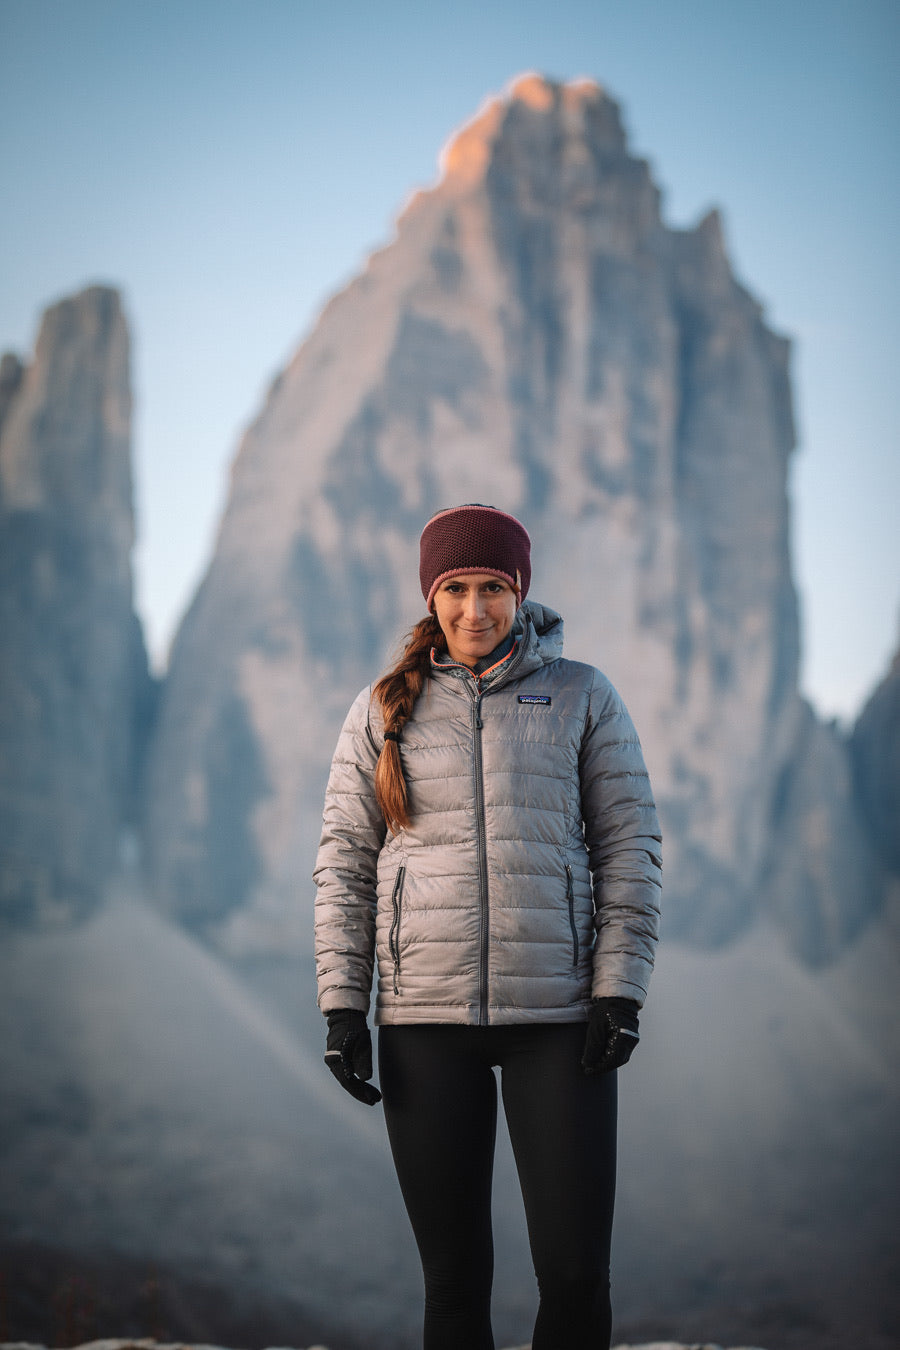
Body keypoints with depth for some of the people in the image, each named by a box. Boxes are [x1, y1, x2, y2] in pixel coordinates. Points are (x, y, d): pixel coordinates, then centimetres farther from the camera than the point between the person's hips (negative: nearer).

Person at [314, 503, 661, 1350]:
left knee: (576, 1273, -5)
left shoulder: (582, 697, 6)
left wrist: (620, 991, -5)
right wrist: (342, 1007, 0)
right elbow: (344, 862, 8)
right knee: (453, 1277, 3)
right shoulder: (385, 710, 8)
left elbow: (629, 844, 4)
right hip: (426, 1016, 1)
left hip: (557, 1012, -1)